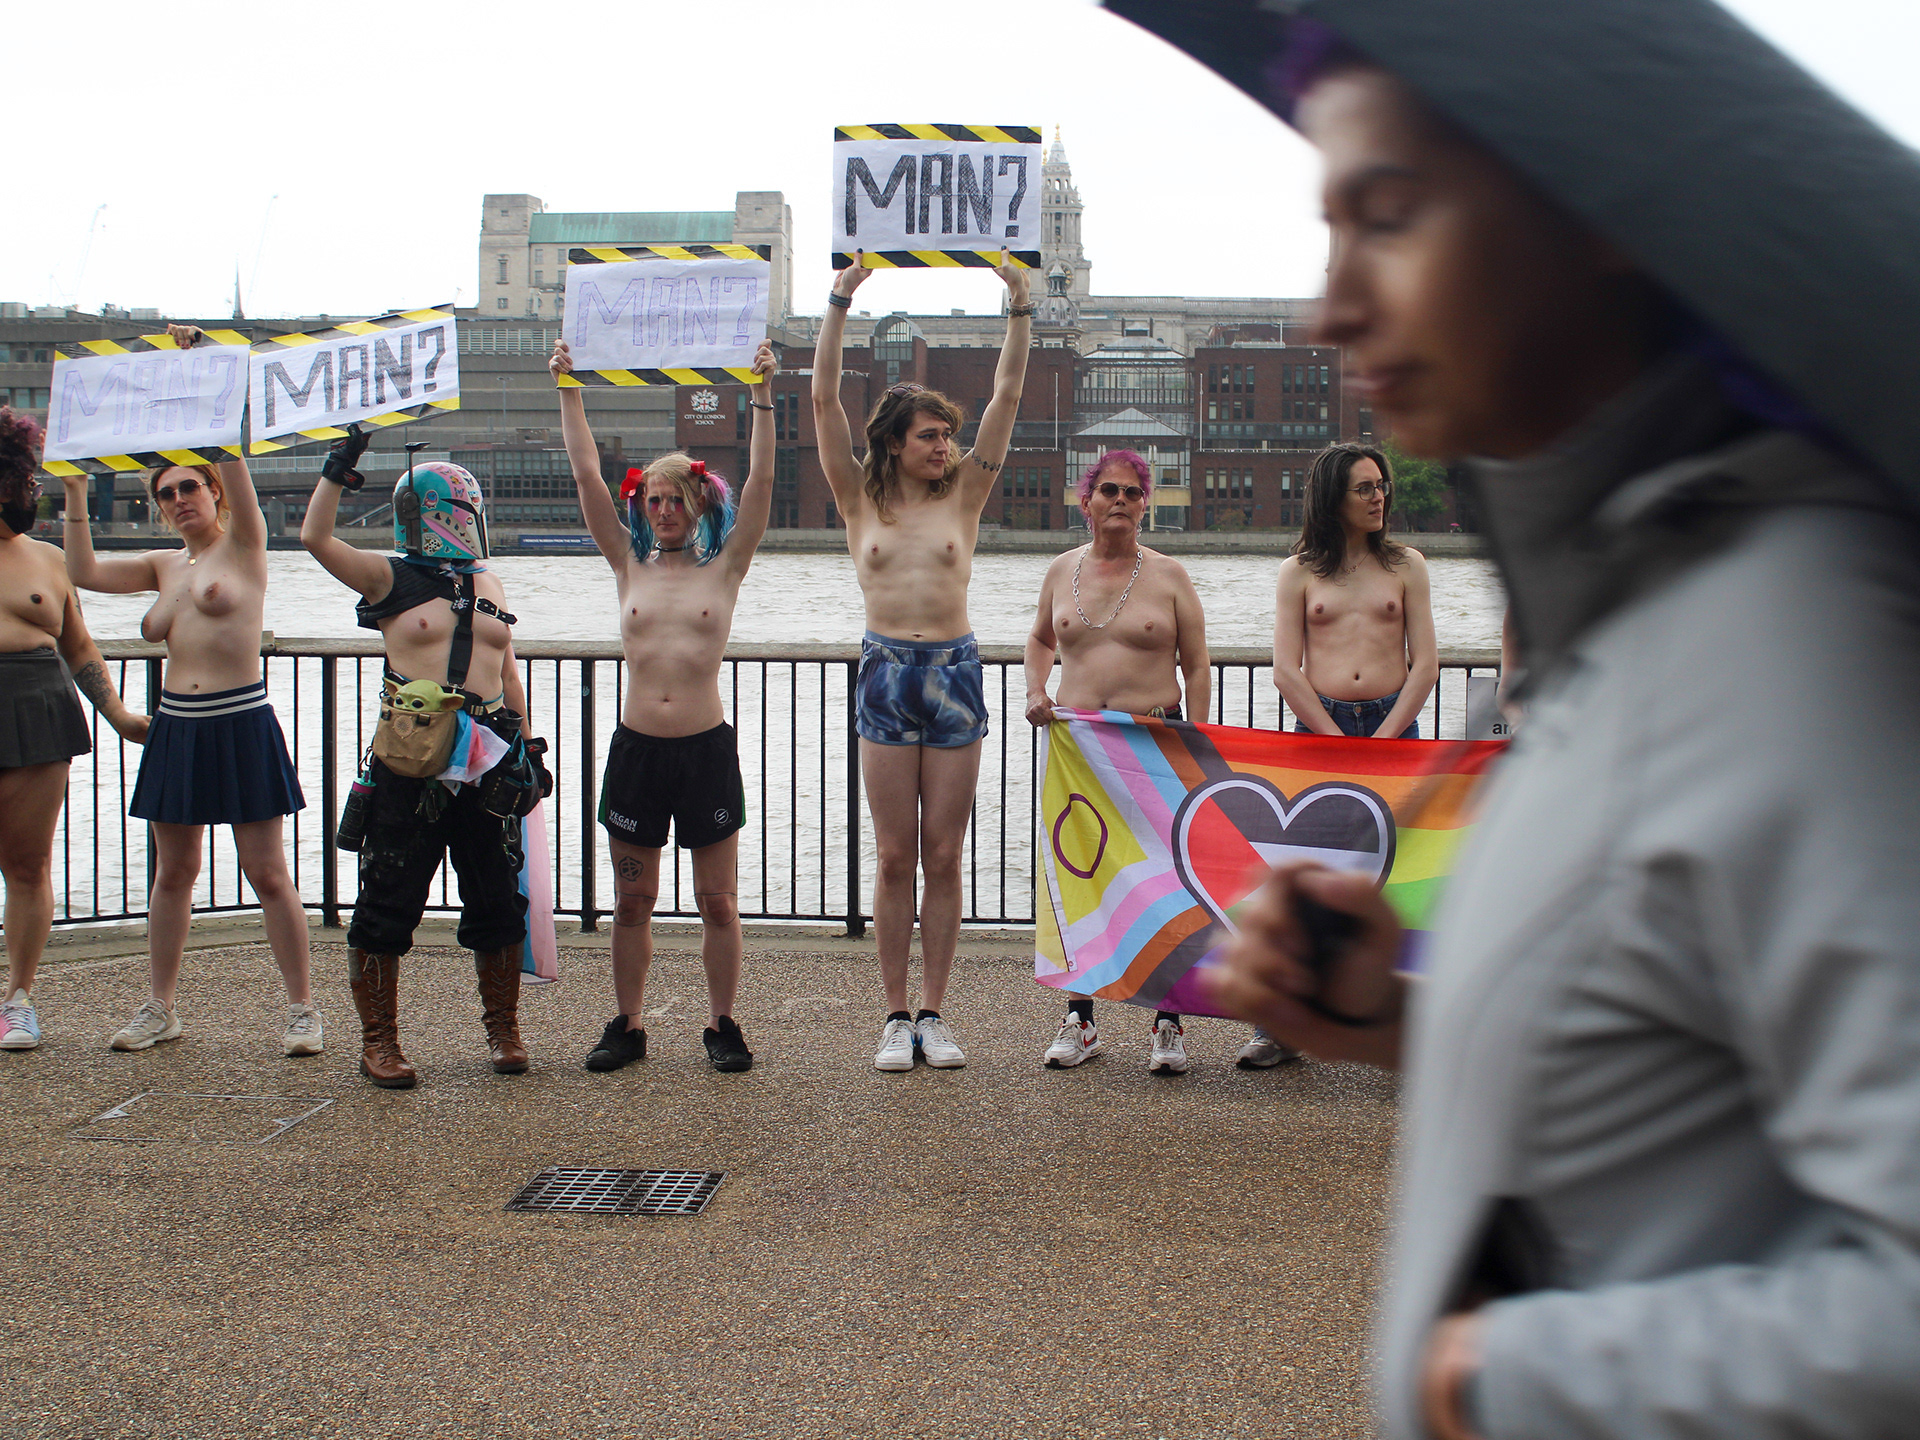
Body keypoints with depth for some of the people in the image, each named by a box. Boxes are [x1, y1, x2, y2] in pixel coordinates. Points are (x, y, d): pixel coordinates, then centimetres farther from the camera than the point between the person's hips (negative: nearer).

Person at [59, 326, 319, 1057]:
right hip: (177, 727, 6)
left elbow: (229, 452, -13)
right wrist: (75, 495, 6)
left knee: (266, 871, -3)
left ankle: (302, 1008, 4)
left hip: (241, 725, -6)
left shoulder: (243, 544, -1)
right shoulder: (165, 566, 14)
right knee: (173, 871, 12)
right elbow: (83, 572, 11)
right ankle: (159, 1007, 21)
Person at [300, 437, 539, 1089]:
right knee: (388, 902, 1)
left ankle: (503, 1029, 22)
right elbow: (315, 537, -11)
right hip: (410, 763, -4)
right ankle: (379, 1040, 12)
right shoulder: (390, 578, 1)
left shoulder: (488, 583, 14)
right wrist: (340, 467, -15)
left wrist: (524, 744, 15)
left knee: (497, 900, 8)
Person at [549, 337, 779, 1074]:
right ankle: (627, 1025, 19)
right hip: (636, 747, 2)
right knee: (632, 902, 8)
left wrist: (763, 396, -7)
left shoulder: (724, 569, 4)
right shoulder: (630, 568, 9)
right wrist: (569, 390, 3)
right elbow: (587, 477, 5)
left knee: (718, 903, 3)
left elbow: (759, 482, -3)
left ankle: (723, 1025, 14)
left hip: (706, 749, -2)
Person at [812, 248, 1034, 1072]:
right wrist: (841, 303, -6)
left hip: (955, 673, 1)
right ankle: (896, 1017, 8)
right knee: (895, 857, 2)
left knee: (943, 856, 3)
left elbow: (1007, 396, 4)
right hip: (886, 674, -1)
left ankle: (934, 1014, 9)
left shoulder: (964, 496, 8)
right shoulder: (861, 500, 6)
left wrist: (1019, 307, -2)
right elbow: (824, 400, -1)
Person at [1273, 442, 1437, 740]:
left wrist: (1384, 738, -8)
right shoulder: (1297, 572, 6)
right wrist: (1339, 744, -10)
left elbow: (1426, 666, 3)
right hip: (1317, 723, -1)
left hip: (1394, 722, 1)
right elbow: (1285, 671, -1)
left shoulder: (1407, 565, 9)